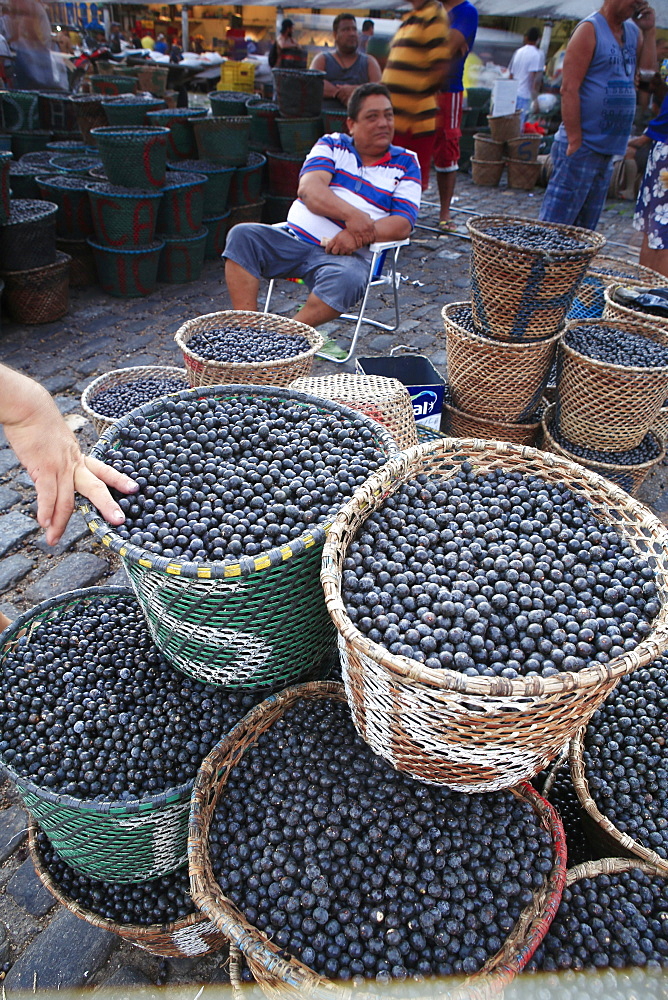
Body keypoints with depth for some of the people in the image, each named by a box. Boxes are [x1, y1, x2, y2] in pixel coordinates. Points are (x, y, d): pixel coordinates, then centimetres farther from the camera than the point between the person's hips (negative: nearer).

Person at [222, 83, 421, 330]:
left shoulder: (406, 164, 13)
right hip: (294, 239, 3)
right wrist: (350, 214, -22)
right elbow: (307, 188, -4)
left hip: (347, 255, -2)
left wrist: (361, 235, -19)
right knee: (242, 236, -20)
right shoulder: (331, 145, 15)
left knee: (347, 279, -37)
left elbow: (403, 224, 0)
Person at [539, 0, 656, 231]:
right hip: (582, 146, -8)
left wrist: (649, 31, 4)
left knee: (586, 225, 12)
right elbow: (569, 88, -14)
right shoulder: (590, 29, -6)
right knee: (556, 222, -8)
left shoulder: (633, 31, 16)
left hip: (607, 149, 8)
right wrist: (575, 141, -19)